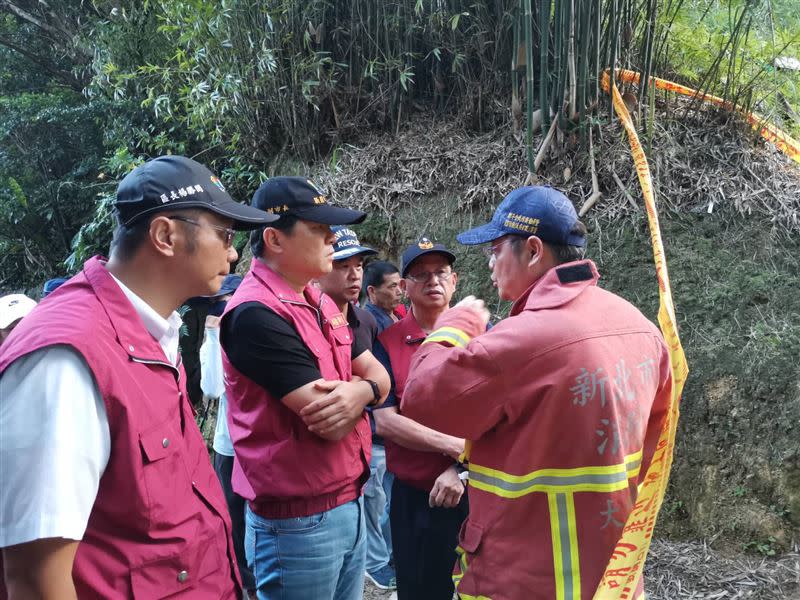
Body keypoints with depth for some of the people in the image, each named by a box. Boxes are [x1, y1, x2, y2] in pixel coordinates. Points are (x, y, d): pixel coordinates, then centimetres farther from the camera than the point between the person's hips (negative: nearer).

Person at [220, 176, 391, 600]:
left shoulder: (322, 303, 8)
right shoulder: (256, 314, -21)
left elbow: (380, 375, 7)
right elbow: (329, 419, -25)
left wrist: (361, 390, -16)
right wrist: (360, 386, -4)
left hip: (350, 503, 8)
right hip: (298, 521, -8)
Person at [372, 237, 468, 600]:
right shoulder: (387, 343, -4)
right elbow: (384, 421, -11)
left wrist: (463, 467, -14)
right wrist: (454, 446, -17)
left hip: (476, 489, 1)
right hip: (414, 495, -1)